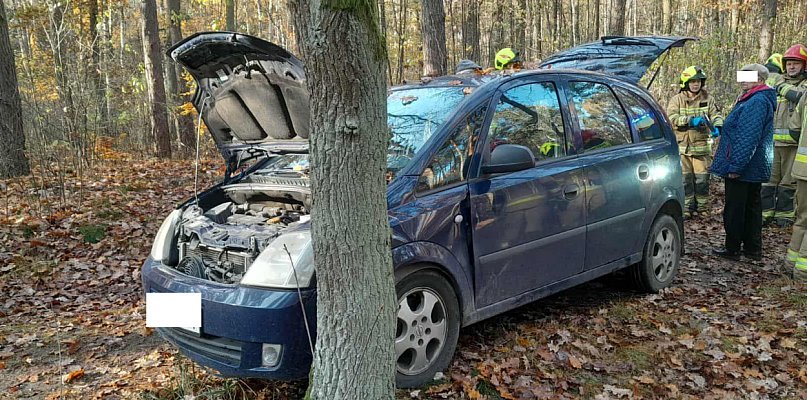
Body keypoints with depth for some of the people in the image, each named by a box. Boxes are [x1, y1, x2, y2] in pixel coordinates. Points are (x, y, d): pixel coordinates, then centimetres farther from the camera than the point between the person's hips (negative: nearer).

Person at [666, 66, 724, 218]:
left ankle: (702, 207, 17)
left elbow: (716, 115, -1)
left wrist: (717, 127, -23)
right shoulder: (677, 100, 2)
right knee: (685, 179, 3)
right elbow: (671, 117, -12)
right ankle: (687, 208, 13)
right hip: (682, 146, -1)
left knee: (702, 179, 4)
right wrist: (690, 120, -24)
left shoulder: (708, 99, 7)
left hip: (702, 146, 1)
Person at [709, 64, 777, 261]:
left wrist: (735, 166, -24)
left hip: (742, 169, -10)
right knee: (752, 206, 15)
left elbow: (748, 138, -24)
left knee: (734, 209, -1)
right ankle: (753, 249, 23)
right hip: (755, 169, 10)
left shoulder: (757, 102, -19)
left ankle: (733, 249, 7)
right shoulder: (751, 99, 13)